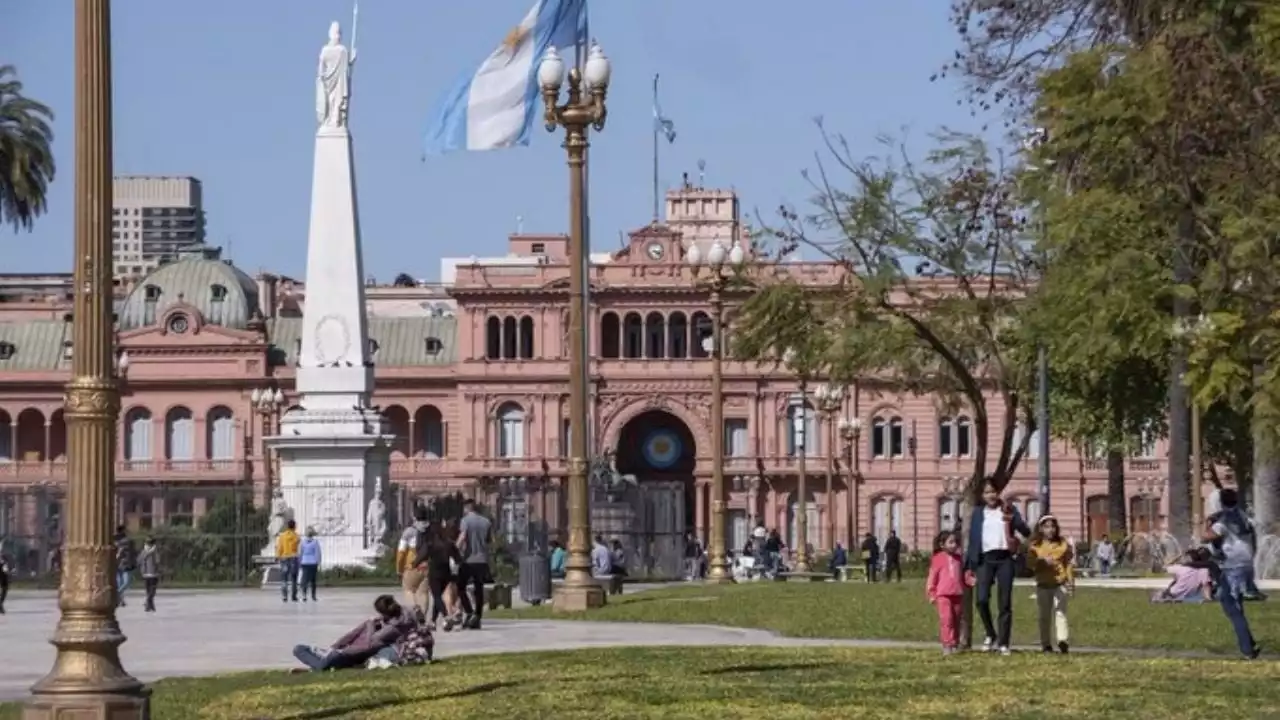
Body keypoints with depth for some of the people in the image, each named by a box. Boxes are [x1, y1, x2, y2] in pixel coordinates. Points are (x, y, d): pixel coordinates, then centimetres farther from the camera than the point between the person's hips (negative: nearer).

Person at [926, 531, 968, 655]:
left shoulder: (958, 559, 14)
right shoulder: (938, 559, -1)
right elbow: (932, 577, -1)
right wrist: (931, 594, -4)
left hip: (958, 595, 5)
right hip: (943, 595, -5)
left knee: (956, 620, 9)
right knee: (946, 619, -13)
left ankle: (955, 644, 17)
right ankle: (947, 645, -14)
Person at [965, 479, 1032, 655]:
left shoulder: (1008, 510, 7)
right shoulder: (978, 513, 11)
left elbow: (1026, 532, -2)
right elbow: (972, 539, 10)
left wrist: (1011, 519, -20)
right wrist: (970, 566, 5)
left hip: (1004, 559, 0)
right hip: (985, 559, 0)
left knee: (1005, 604, 0)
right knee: (982, 599, -14)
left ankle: (1003, 643, 6)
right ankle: (990, 634, 8)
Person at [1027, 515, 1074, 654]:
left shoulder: (1063, 545, 4)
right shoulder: (1035, 546, 3)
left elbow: (1069, 564, 7)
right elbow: (1031, 563, -7)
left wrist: (1071, 582, 3)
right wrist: (1043, 561, -24)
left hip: (1060, 584, -2)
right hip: (1043, 585, 2)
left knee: (1059, 611, -14)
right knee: (1044, 616, 6)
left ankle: (1063, 640, -25)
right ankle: (1046, 644, 13)